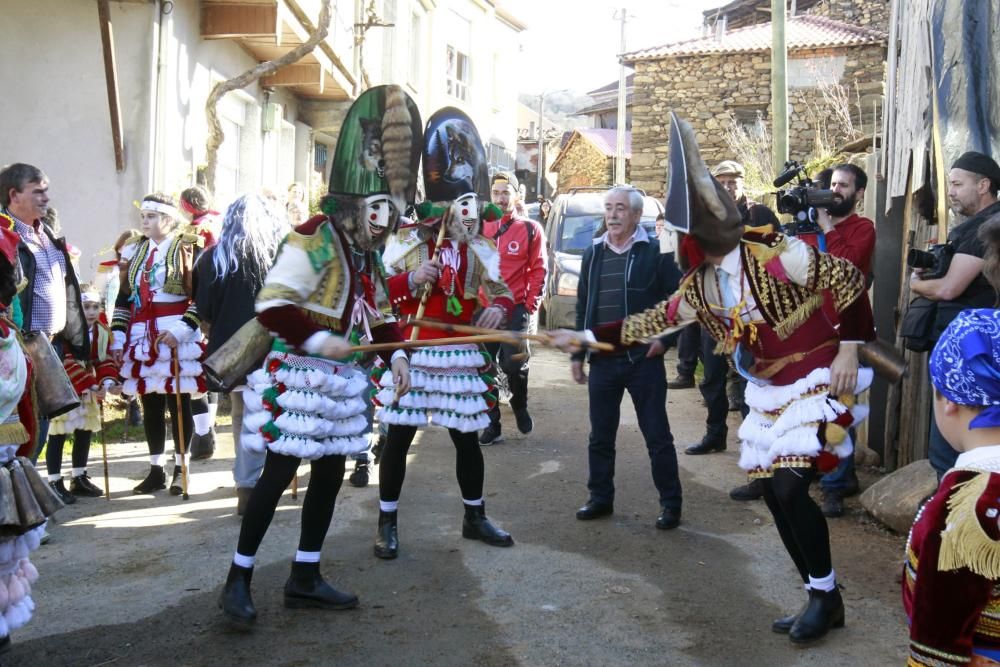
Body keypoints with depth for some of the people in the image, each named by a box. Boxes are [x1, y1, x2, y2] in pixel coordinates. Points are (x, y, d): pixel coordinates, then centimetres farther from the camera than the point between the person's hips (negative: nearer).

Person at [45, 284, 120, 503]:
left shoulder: (103, 331, 0)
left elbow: (105, 360, 0)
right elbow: (68, 364, -27)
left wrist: (108, 382, -18)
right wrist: (91, 387, -30)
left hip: (88, 391, 7)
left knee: (85, 432, 12)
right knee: (58, 435, -5)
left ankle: (79, 479, 25)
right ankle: (55, 483, 0)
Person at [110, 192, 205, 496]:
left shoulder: (188, 249, -3)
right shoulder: (135, 252, 15)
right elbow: (124, 298, 15)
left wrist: (180, 330, -18)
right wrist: (118, 337, 7)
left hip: (177, 337, -5)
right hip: (142, 337, 5)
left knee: (178, 402, 0)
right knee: (150, 404, 8)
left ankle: (180, 470, 9)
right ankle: (156, 470, 15)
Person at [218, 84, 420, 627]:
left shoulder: (368, 254, 11)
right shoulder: (312, 240, -16)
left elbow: (377, 313, 19)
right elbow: (271, 306, -22)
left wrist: (396, 353, 4)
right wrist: (318, 341, -26)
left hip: (341, 379, 9)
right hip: (296, 376, -9)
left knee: (330, 473, 11)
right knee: (278, 474, -5)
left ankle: (305, 578, 23)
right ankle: (238, 580, 7)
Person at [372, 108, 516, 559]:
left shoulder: (480, 250, 6)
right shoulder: (406, 242, -4)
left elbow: (501, 293, 10)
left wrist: (499, 309, -14)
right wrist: (410, 280, -21)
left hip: (461, 357, 3)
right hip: (412, 354, -3)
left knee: (467, 438, 11)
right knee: (399, 438, 3)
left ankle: (475, 517, 29)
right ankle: (387, 523, 17)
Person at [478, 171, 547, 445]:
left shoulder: (530, 229, 0)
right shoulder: (481, 228, 7)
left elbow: (539, 269, 1)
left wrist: (531, 305, -5)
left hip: (516, 309, -3)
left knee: (514, 364, -8)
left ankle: (520, 407, 23)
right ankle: (492, 425, 13)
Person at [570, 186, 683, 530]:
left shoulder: (655, 252, -5)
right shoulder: (593, 253, 9)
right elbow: (583, 307, 13)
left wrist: (664, 337, -13)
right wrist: (577, 354, 11)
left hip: (643, 359, -4)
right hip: (603, 361, 5)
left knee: (657, 436, 3)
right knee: (600, 436, 13)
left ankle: (670, 503, 14)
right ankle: (600, 498, 26)